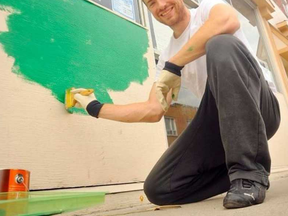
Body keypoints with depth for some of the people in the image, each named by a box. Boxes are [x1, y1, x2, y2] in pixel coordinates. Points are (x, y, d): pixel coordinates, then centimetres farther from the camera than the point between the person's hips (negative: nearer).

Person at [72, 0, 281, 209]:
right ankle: (239, 168, 9)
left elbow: (228, 20, -27)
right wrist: (96, 108, 13)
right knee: (158, 189, -7)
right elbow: (154, 111, 8)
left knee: (221, 45, -32)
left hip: (259, 110, -4)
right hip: (220, 121, 5)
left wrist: (173, 66, -23)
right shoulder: (166, 57, 13)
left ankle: (249, 172, -26)